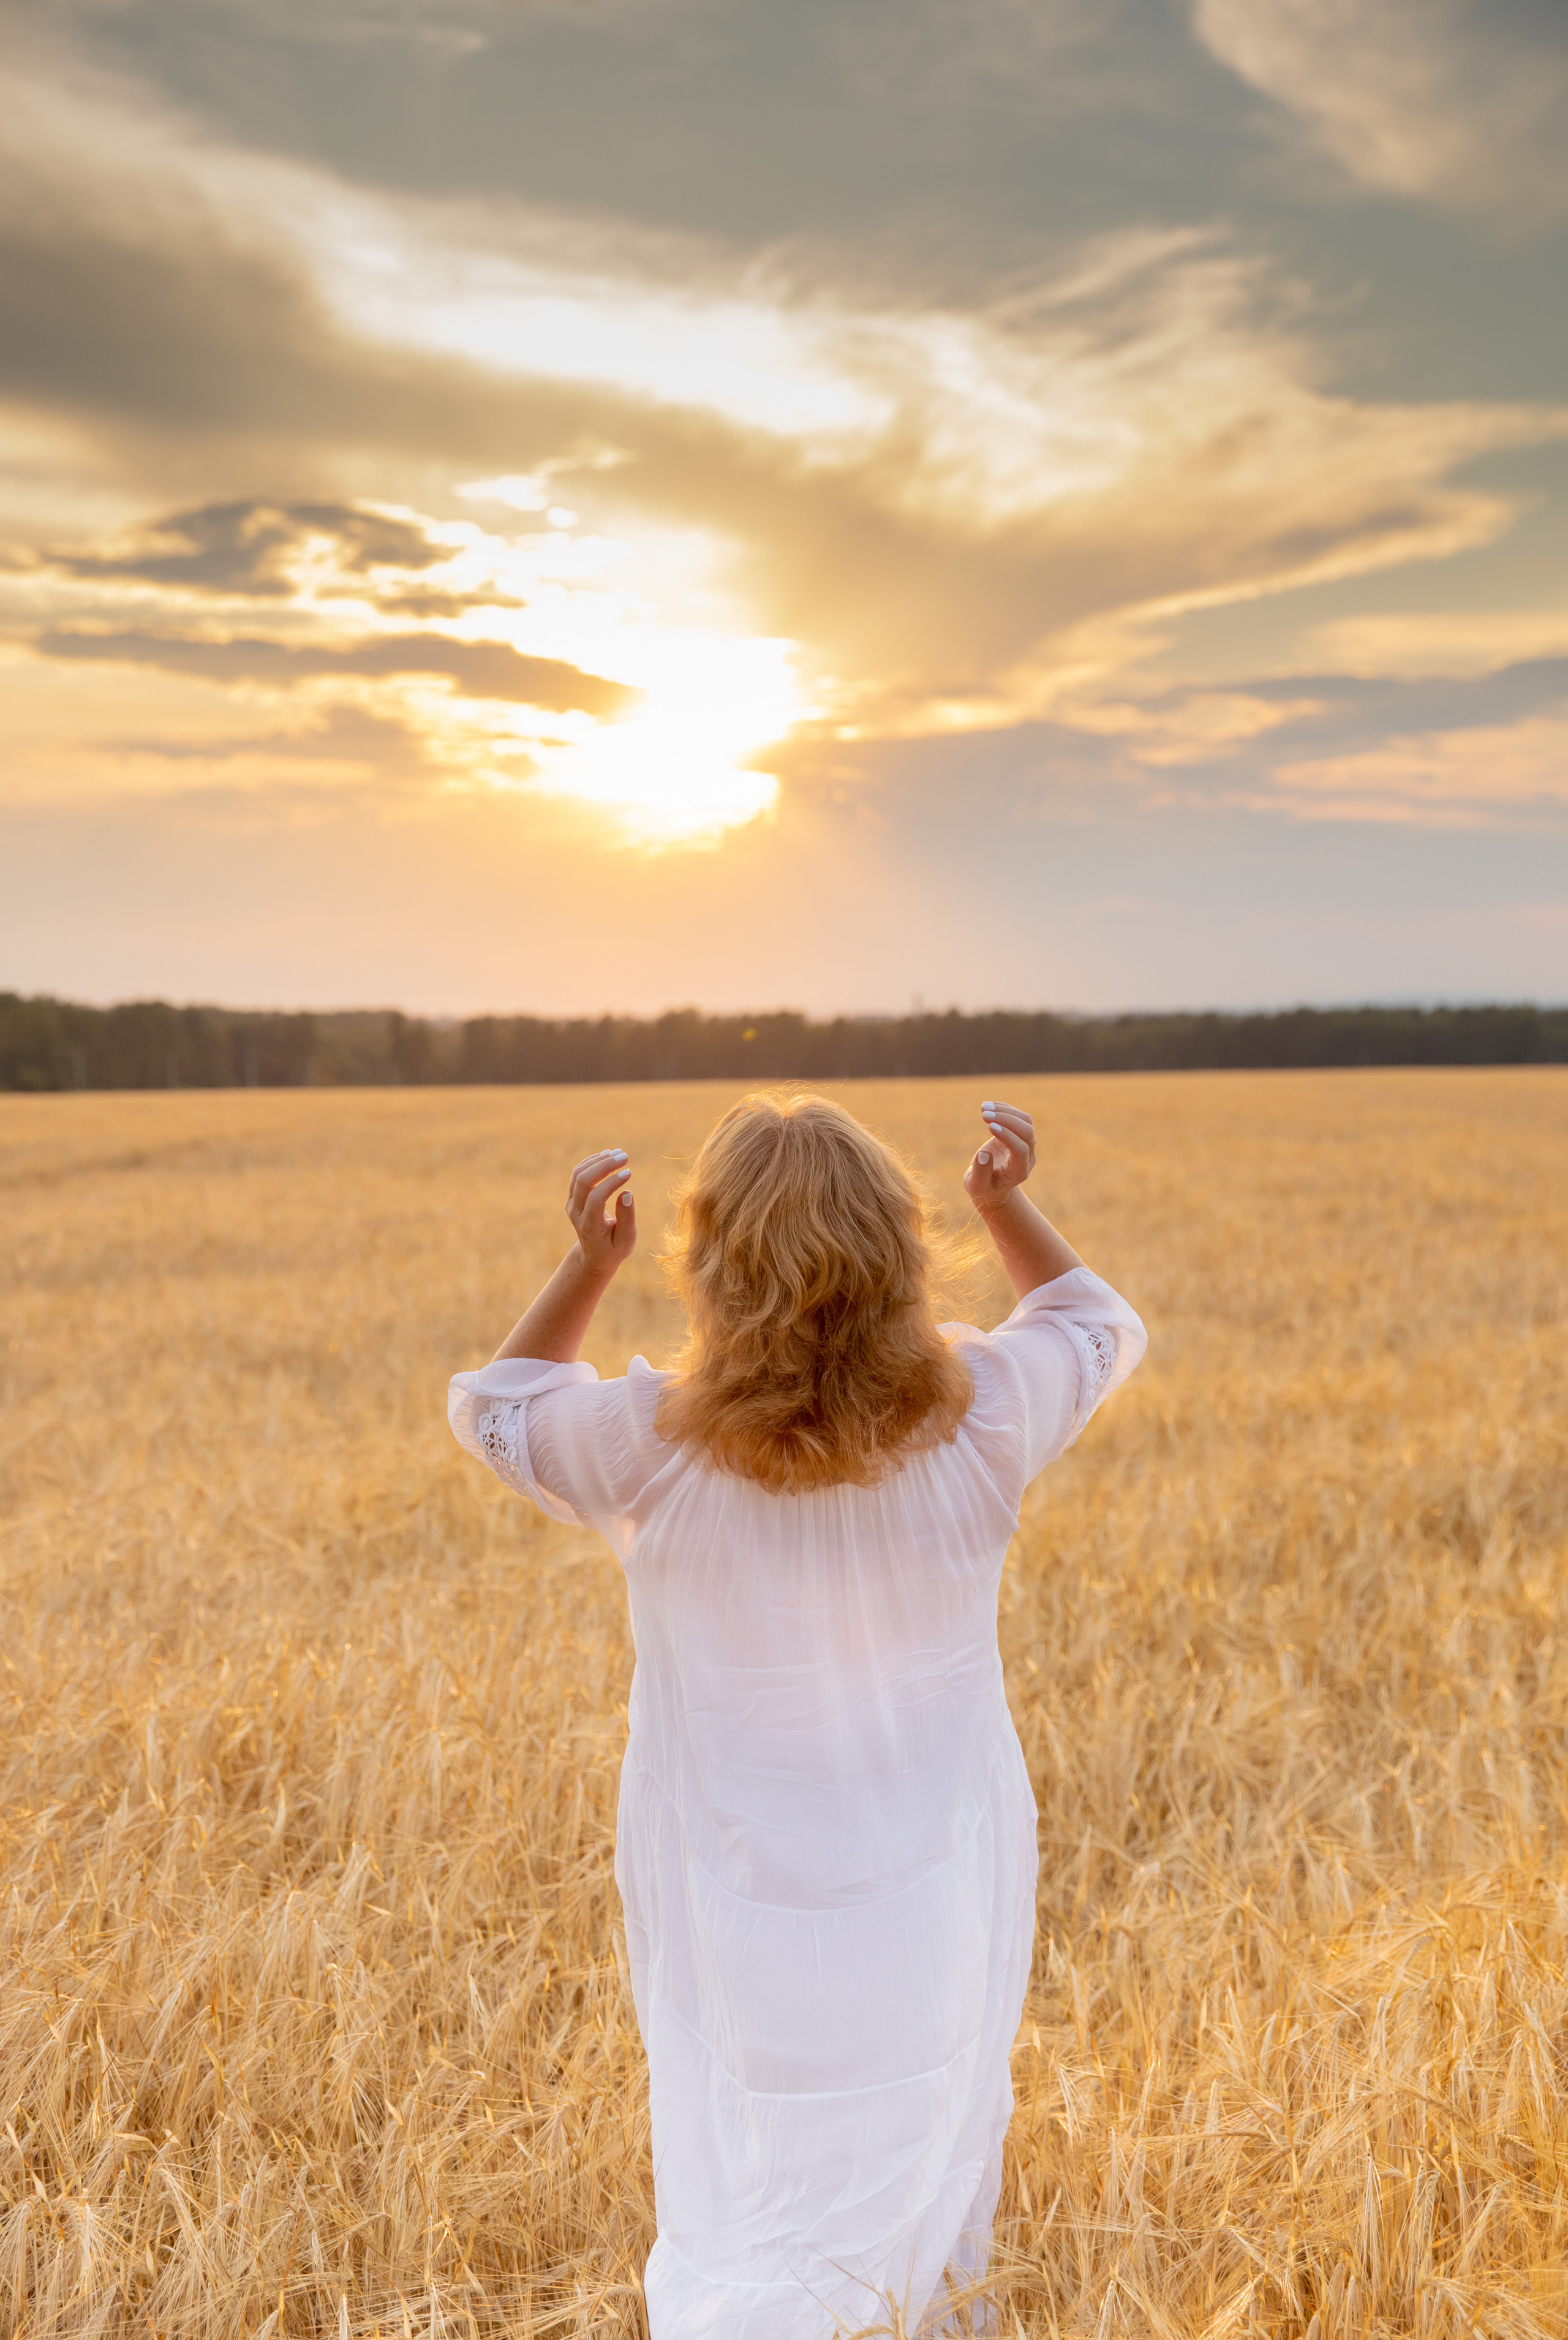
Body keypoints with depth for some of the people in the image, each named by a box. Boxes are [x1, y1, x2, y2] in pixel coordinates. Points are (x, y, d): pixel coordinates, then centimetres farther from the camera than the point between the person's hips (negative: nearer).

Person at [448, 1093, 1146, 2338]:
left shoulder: (652, 1448, -22)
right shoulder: (981, 1420, -19)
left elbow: (498, 1406, 1)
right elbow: (1101, 1327, 5)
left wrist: (590, 1260, -5)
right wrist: (1009, 1202, 4)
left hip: (740, 1910, -2)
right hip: (941, 1896, 2)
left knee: (748, 2237, 18)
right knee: (948, 2119, 29)